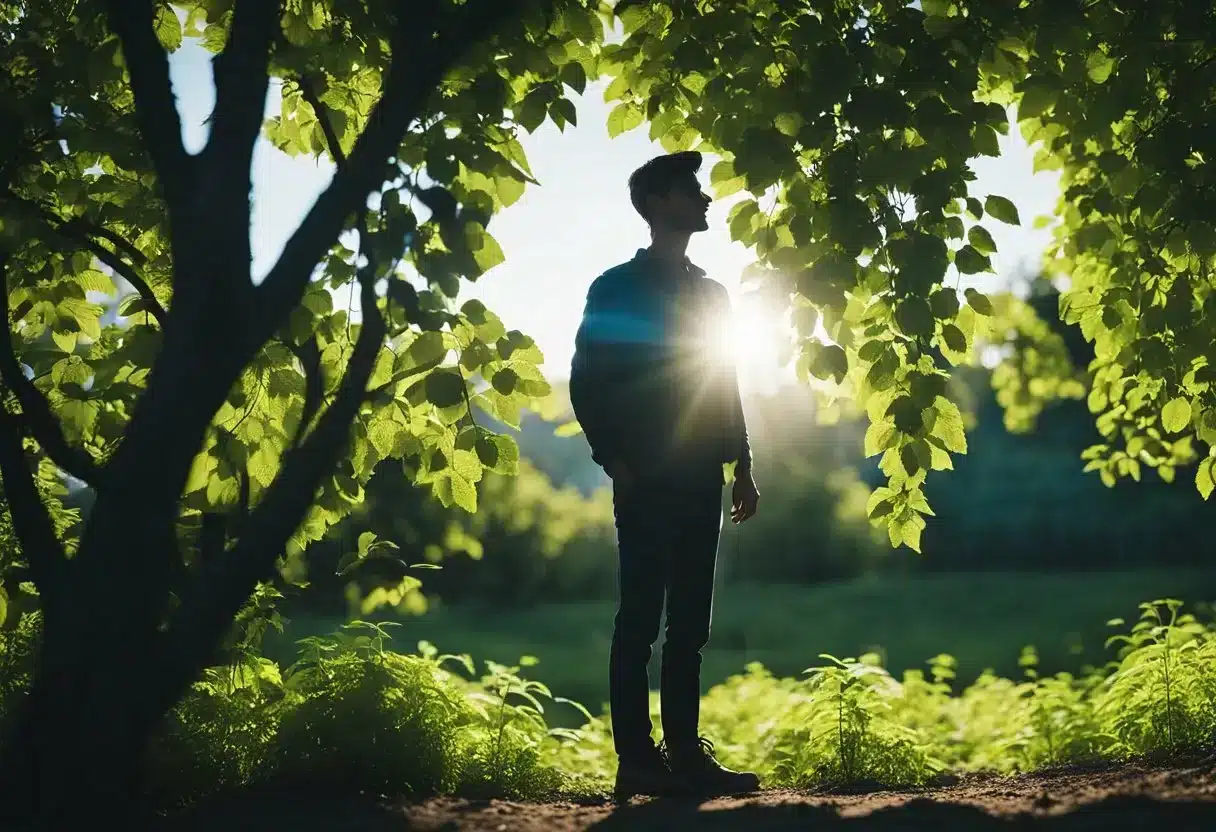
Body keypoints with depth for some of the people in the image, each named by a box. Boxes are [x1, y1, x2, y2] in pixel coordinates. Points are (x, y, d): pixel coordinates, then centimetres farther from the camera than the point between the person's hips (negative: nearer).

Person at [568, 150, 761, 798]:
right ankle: (637, 759, -4)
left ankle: (686, 753, 8)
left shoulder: (711, 294, 18)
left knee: (689, 625, 5)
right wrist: (615, 462, -12)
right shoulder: (617, 290, 1)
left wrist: (741, 466, 11)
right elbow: (586, 383, -5)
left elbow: (725, 388, 18)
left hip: (700, 481, 6)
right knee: (640, 620, -5)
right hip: (648, 480, -6)